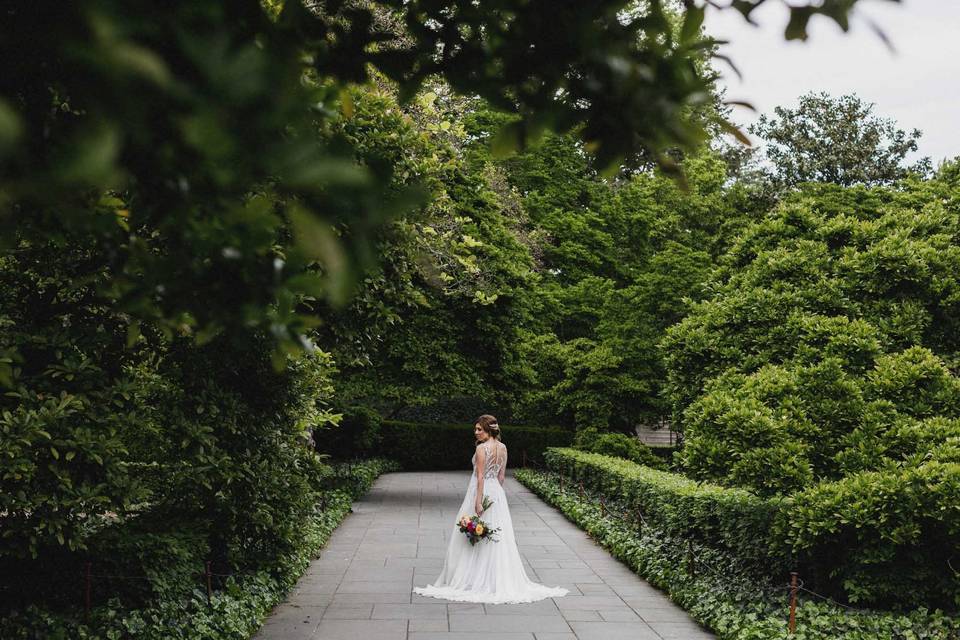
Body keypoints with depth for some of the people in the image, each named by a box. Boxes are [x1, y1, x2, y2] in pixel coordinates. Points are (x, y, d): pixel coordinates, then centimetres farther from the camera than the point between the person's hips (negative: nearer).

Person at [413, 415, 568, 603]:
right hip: (497, 492, 7)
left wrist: (478, 502, -20)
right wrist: (496, 492, 19)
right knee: (499, 537, 11)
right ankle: (501, 580, 15)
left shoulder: (482, 448, -16)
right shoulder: (503, 447, 6)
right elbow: (502, 476, 11)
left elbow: (480, 477, -19)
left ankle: (476, 580, 6)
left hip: (482, 492, -7)